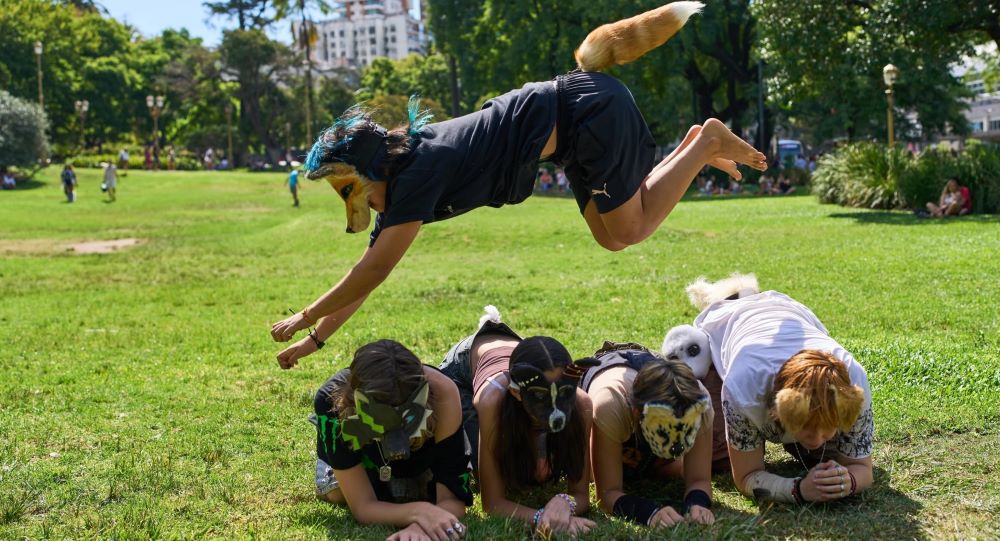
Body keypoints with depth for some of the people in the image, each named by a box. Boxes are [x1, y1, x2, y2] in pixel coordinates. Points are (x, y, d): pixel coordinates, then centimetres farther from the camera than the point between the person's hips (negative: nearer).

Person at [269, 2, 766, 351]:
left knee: (631, 230, 3)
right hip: (577, 124, 8)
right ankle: (692, 148, 21)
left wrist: (303, 318, -12)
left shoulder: (418, 172, -23)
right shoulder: (397, 180, 2)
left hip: (587, 112, -8)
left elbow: (373, 272, -21)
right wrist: (316, 338, 10)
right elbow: (368, 273, 9)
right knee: (612, 238, 16)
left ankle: (706, 142, 11)